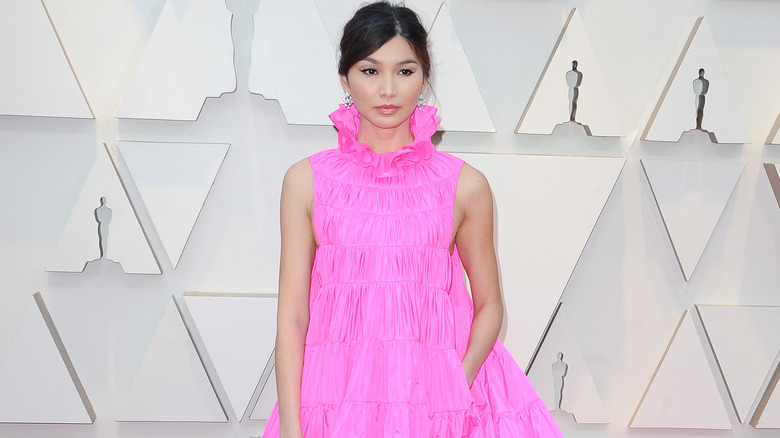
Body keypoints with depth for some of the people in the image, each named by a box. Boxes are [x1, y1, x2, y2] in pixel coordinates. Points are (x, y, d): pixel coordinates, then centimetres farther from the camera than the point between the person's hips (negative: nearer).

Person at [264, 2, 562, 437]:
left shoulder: (464, 185, 1)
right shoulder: (307, 181, 3)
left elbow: (489, 305, 7)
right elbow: (292, 314, 1)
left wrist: (459, 384, -10)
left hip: (437, 394, 0)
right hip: (336, 398, 1)